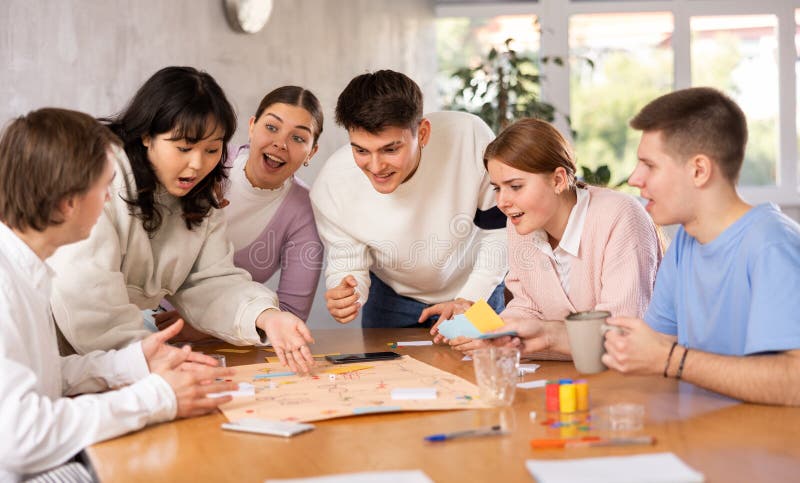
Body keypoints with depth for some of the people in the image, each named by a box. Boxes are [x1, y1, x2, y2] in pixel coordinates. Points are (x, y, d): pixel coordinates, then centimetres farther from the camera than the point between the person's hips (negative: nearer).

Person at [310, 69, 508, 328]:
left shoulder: (470, 136, -33)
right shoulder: (330, 190, -30)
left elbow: (500, 230, -17)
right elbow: (348, 265, -13)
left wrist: (469, 301, -20)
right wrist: (345, 294, -35)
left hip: (476, 288, -1)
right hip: (392, 297, 1)